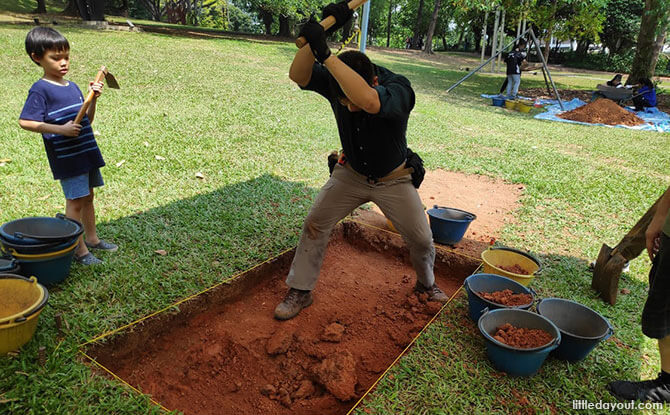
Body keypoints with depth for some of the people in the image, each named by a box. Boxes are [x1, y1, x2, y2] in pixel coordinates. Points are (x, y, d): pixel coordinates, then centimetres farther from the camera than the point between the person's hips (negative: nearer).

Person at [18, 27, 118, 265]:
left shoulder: (72, 87, 11)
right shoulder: (40, 90, -11)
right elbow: (25, 122, -16)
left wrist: (93, 99, -2)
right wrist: (60, 129, -22)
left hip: (87, 151, 7)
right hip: (66, 156, -7)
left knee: (88, 196, 17)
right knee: (75, 201, -2)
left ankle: (91, 238, 32)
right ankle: (79, 249, 10)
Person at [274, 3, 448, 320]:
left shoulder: (399, 89, -34)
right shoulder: (336, 81, -21)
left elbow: (370, 101, -57)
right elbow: (297, 76, -36)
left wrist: (326, 54, -57)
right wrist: (319, 34, -50)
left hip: (394, 181, -2)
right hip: (351, 174, 3)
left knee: (422, 239, 3)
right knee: (315, 223, -4)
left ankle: (426, 284, 36)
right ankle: (300, 291, 13)